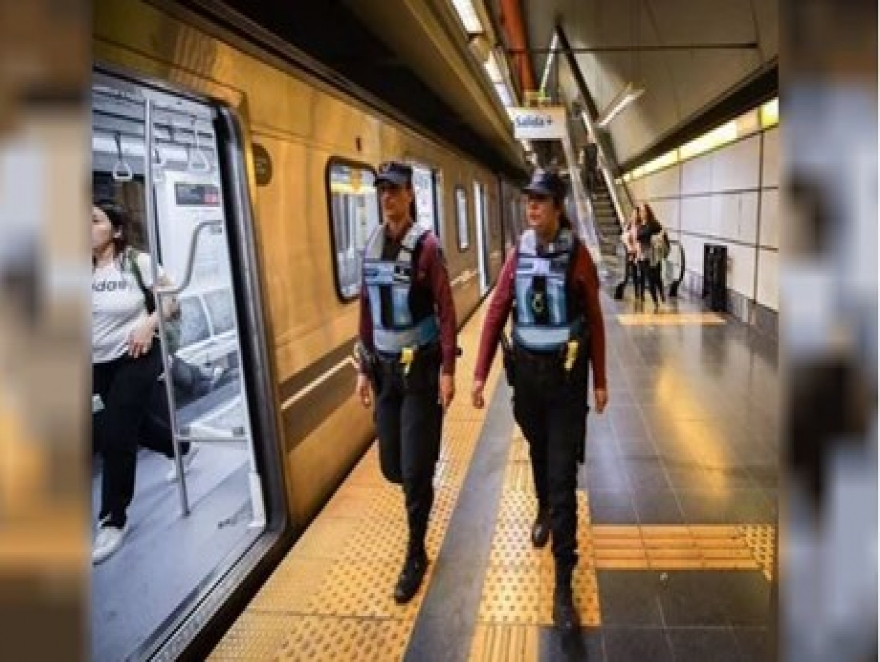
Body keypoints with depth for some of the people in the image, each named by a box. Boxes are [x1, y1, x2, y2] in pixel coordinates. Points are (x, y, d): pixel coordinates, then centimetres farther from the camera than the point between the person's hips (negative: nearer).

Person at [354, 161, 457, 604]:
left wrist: (447, 370, -16)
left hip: (421, 368, -5)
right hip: (385, 368, 5)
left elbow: (446, 311, -12)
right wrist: (363, 368, 9)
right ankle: (421, 495, 46)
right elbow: (365, 313, 9)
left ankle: (415, 555, 19)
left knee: (415, 467, 1)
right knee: (391, 465, 11)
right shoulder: (371, 247, 6)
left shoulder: (426, 245, -11)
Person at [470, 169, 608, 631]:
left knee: (563, 477, -3)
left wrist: (600, 381, 0)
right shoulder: (517, 254, 1)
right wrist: (480, 374, -2)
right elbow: (496, 313, 1)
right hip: (526, 371, 3)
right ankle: (544, 511, 54)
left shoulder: (578, 255, -8)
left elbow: (594, 321, -3)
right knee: (538, 455, 23)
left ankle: (563, 583, 7)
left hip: (567, 374, -3)